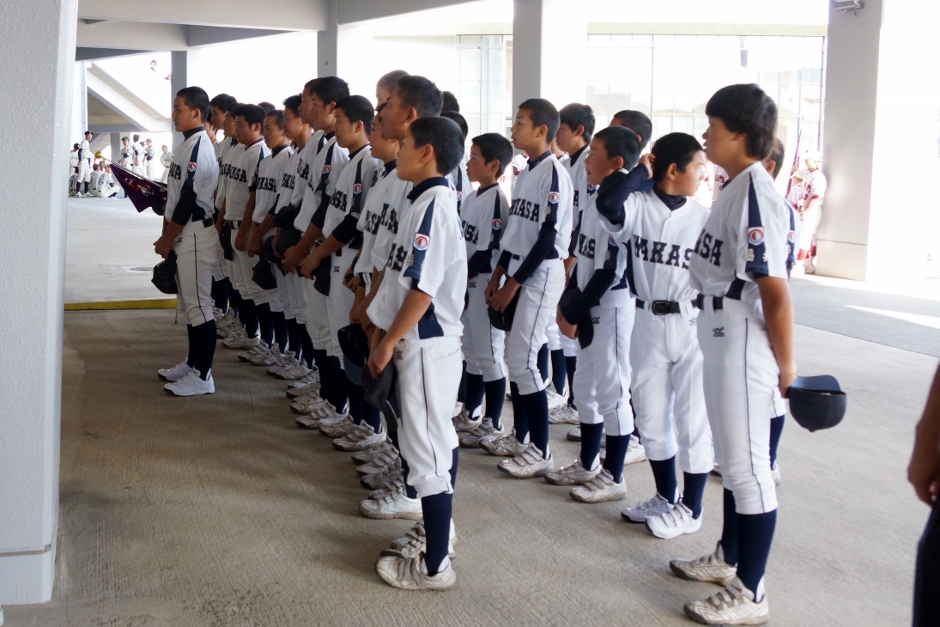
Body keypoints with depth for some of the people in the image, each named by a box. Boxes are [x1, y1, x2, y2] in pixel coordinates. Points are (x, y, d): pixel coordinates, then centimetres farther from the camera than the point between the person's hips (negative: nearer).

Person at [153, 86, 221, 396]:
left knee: (198, 304, -7)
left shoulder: (199, 148, -16)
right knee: (189, 302, 17)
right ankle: (193, 363, 27)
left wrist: (167, 239, -12)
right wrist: (167, 236, 15)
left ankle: (203, 375, -4)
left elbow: (189, 198, -19)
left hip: (195, 234, -11)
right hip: (183, 234, 11)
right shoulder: (188, 145, 16)